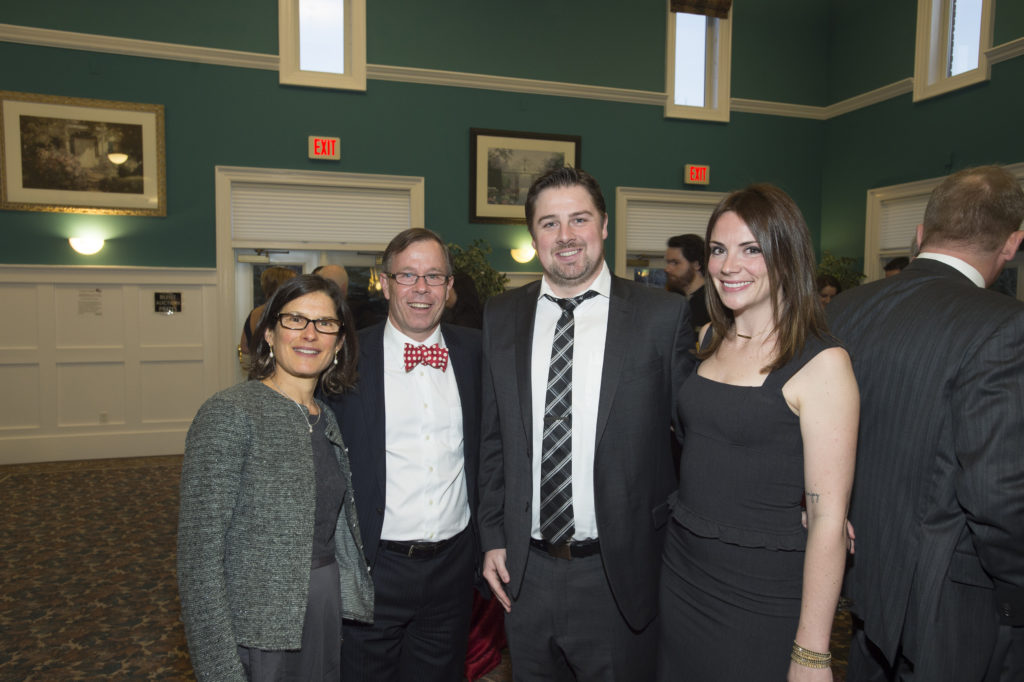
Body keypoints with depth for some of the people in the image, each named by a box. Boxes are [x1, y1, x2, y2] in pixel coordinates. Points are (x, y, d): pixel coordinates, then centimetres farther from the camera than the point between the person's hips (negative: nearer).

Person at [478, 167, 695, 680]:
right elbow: (493, 438, 7)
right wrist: (493, 537, 5)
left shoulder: (663, 315, -8)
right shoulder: (500, 317, 2)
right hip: (525, 571, 3)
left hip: (621, 575, -3)